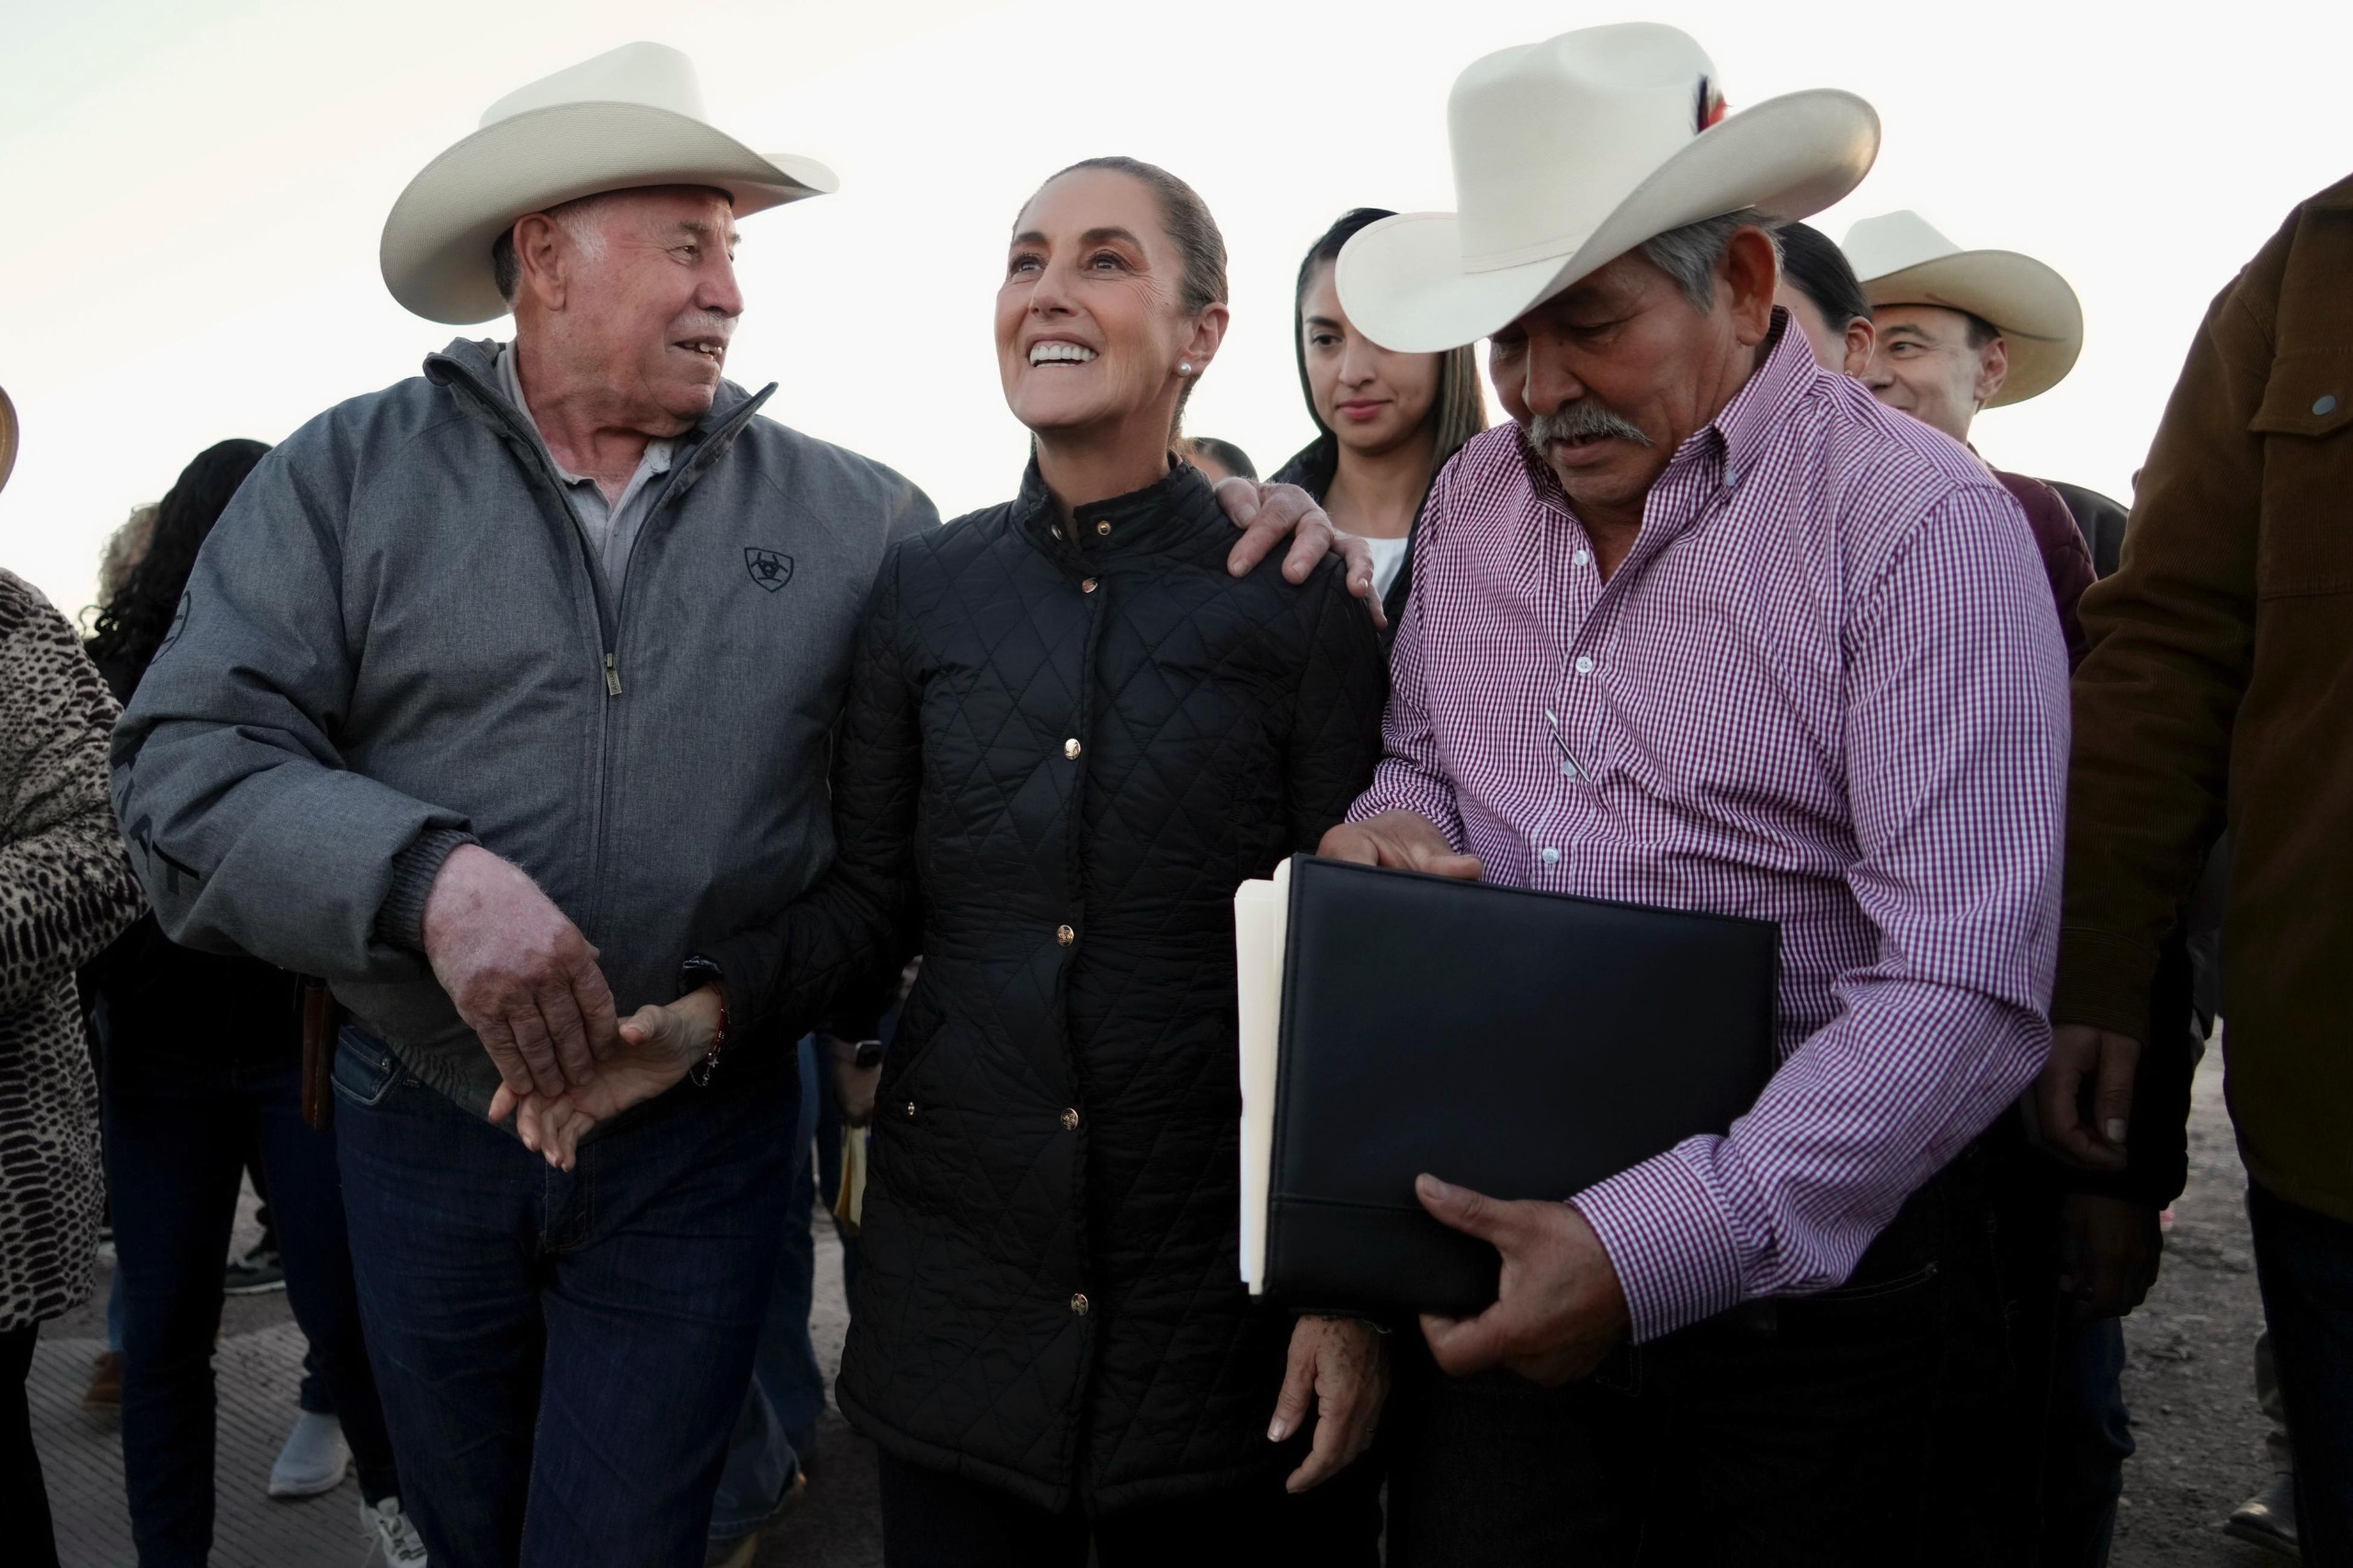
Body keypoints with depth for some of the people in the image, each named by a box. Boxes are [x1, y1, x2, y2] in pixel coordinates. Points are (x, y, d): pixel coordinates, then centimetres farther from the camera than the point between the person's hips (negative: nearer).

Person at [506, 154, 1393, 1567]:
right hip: (958, 1276, 3)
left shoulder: (1297, 603, -5)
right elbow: (871, 899, 8)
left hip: (1225, 1285, -2)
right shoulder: (922, 588, 3)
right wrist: (705, 1014, -9)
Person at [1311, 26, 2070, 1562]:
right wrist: (1392, 822, -7)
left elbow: (1968, 995, -20)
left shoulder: (1922, 523, -13)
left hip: (1799, 1286, -4)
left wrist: (1655, 1249, -26)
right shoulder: (1471, 499, 5)